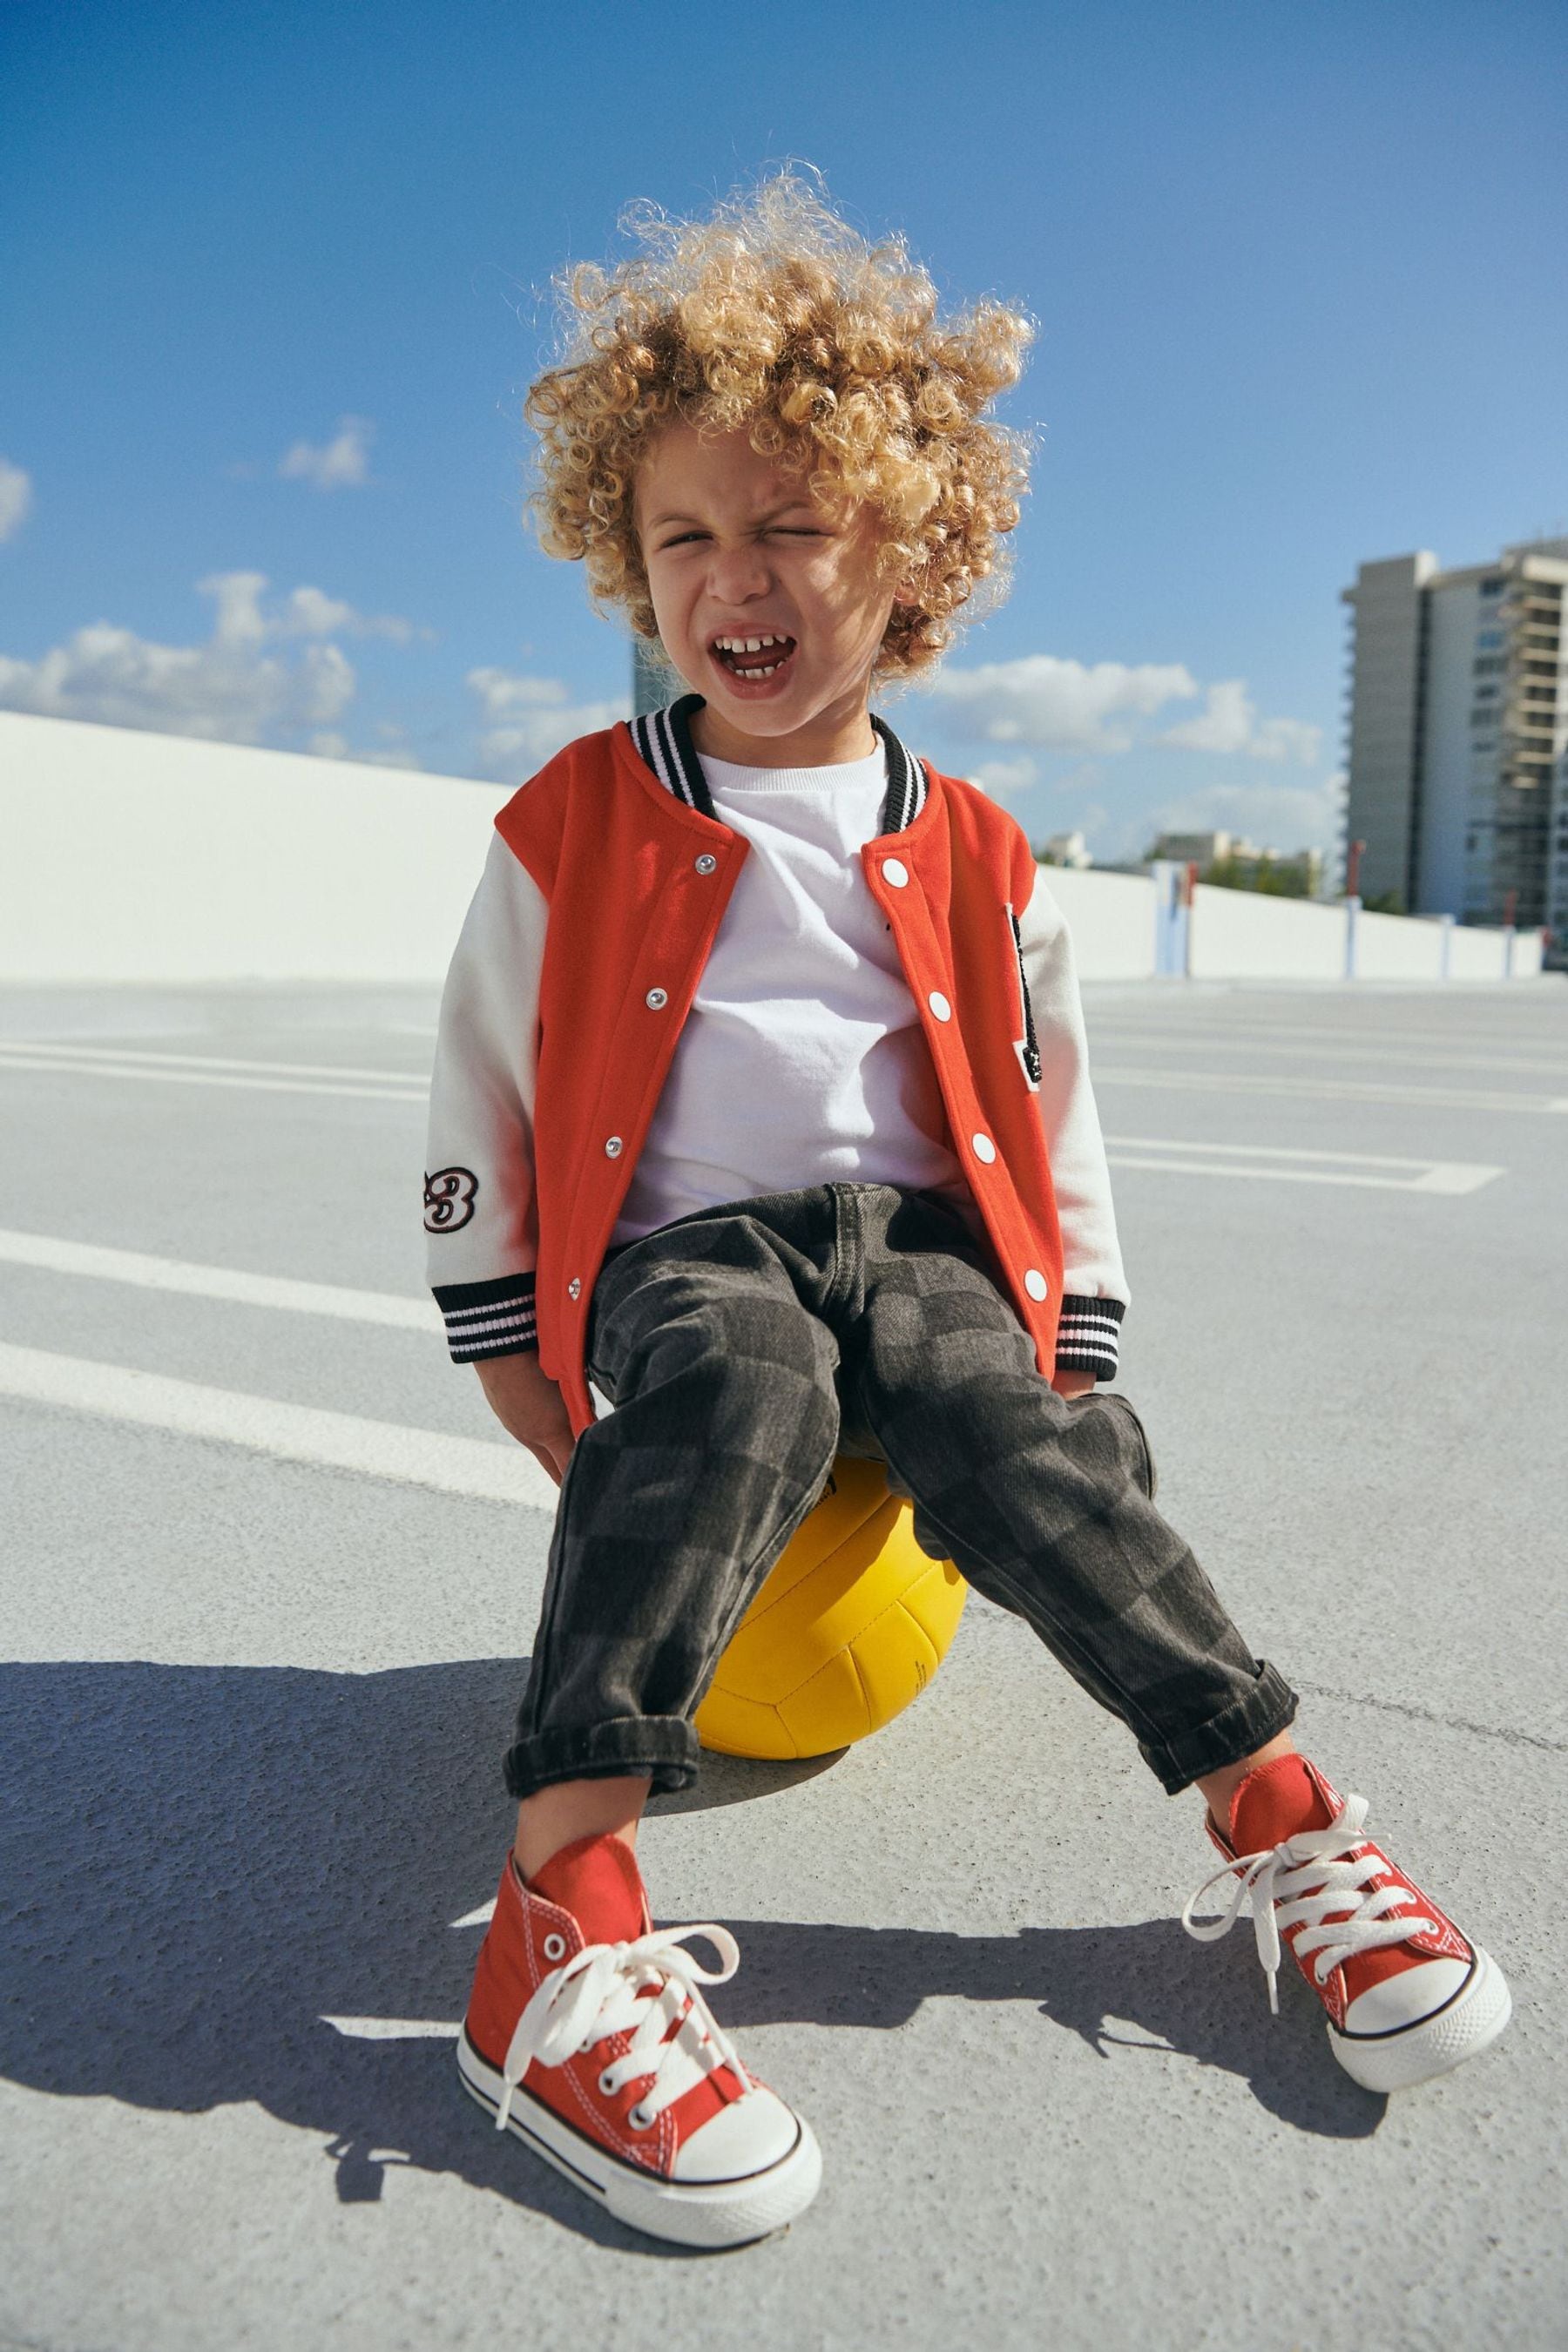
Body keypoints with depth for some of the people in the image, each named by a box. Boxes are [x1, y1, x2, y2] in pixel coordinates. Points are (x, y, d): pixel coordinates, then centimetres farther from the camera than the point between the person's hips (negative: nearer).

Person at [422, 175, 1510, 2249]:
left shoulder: (976, 869, 8)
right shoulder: (568, 833, 4)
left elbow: (1055, 1145, 14)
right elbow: (476, 1145, 7)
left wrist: (1077, 1361, 11)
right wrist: (559, 1429, 3)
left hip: (923, 1249, 2)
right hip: (676, 1255, -1)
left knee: (1019, 1440, -28)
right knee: (741, 1384, -34)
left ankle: (1283, 1821, -17)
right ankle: (560, 1931, -37)